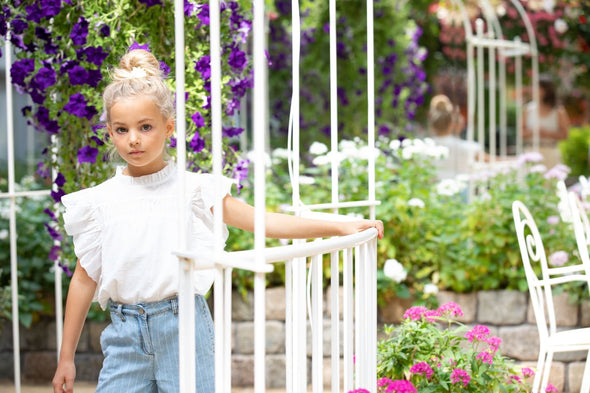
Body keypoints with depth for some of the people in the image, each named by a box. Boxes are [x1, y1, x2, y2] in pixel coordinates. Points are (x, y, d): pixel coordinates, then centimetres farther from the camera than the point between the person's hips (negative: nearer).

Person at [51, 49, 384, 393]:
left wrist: (342, 227, -9)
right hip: (126, 335, 2)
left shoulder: (192, 189, 2)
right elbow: (85, 278, 10)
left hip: (183, 326, -1)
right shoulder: (99, 201, 6)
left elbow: (263, 222, -1)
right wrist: (66, 358, 10)